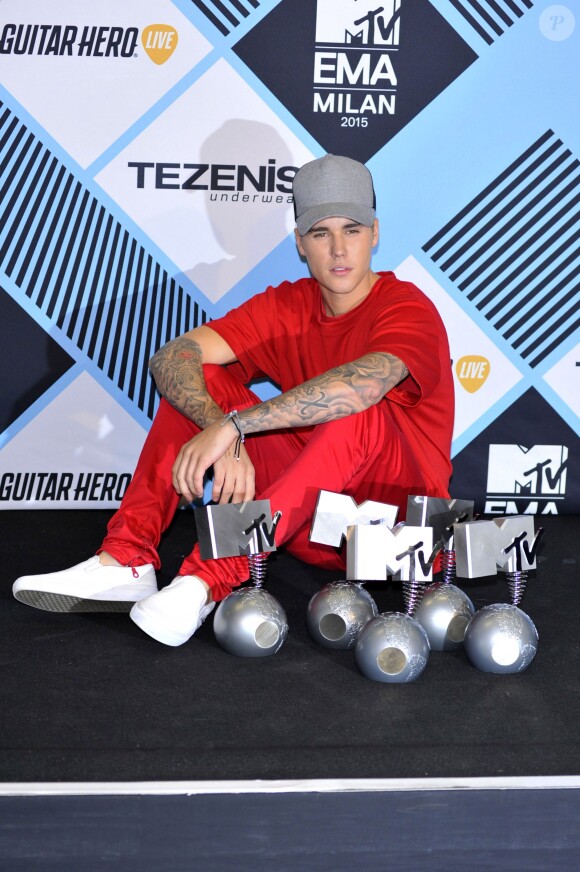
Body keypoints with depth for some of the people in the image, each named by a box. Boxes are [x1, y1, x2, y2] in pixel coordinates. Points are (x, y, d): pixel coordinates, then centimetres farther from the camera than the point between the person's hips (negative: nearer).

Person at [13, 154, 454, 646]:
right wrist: (225, 441, -30)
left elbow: (365, 382, -37)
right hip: (314, 520, 5)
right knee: (199, 381, -5)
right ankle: (126, 562, -16)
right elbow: (171, 358, -11)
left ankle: (209, 580, -39)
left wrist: (232, 425, -38)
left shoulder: (408, 308, -13)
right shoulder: (287, 306, 3)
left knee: (356, 411, -36)